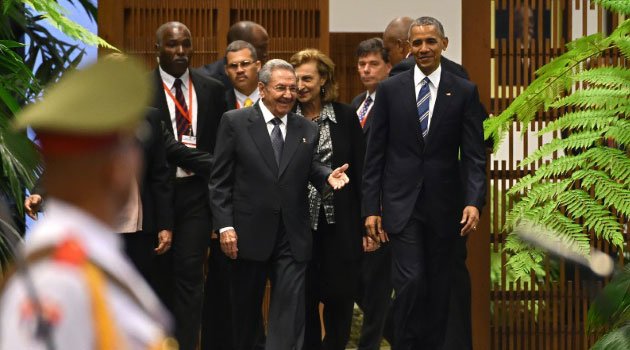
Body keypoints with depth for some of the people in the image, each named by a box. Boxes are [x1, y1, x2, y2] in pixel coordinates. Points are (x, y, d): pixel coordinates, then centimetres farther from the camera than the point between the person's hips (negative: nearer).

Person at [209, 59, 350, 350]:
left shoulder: (308, 130, 10)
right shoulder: (234, 122, -1)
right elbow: (220, 180, -3)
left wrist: (328, 176, -17)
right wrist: (225, 226, -10)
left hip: (292, 238, 2)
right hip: (249, 235, -2)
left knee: (290, 313, -5)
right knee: (244, 312, 13)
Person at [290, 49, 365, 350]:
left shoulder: (345, 117, 1)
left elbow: (360, 170, 3)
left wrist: (365, 222, -1)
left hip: (339, 224, 0)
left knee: (340, 296, 2)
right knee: (303, 298, 6)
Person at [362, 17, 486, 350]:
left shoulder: (464, 91, 3)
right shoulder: (389, 89, 3)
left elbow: (474, 155, 0)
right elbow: (375, 154, 4)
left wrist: (474, 201, -14)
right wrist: (371, 207, -1)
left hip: (443, 205, 1)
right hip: (402, 204, -1)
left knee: (438, 289, 7)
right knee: (410, 281, -12)